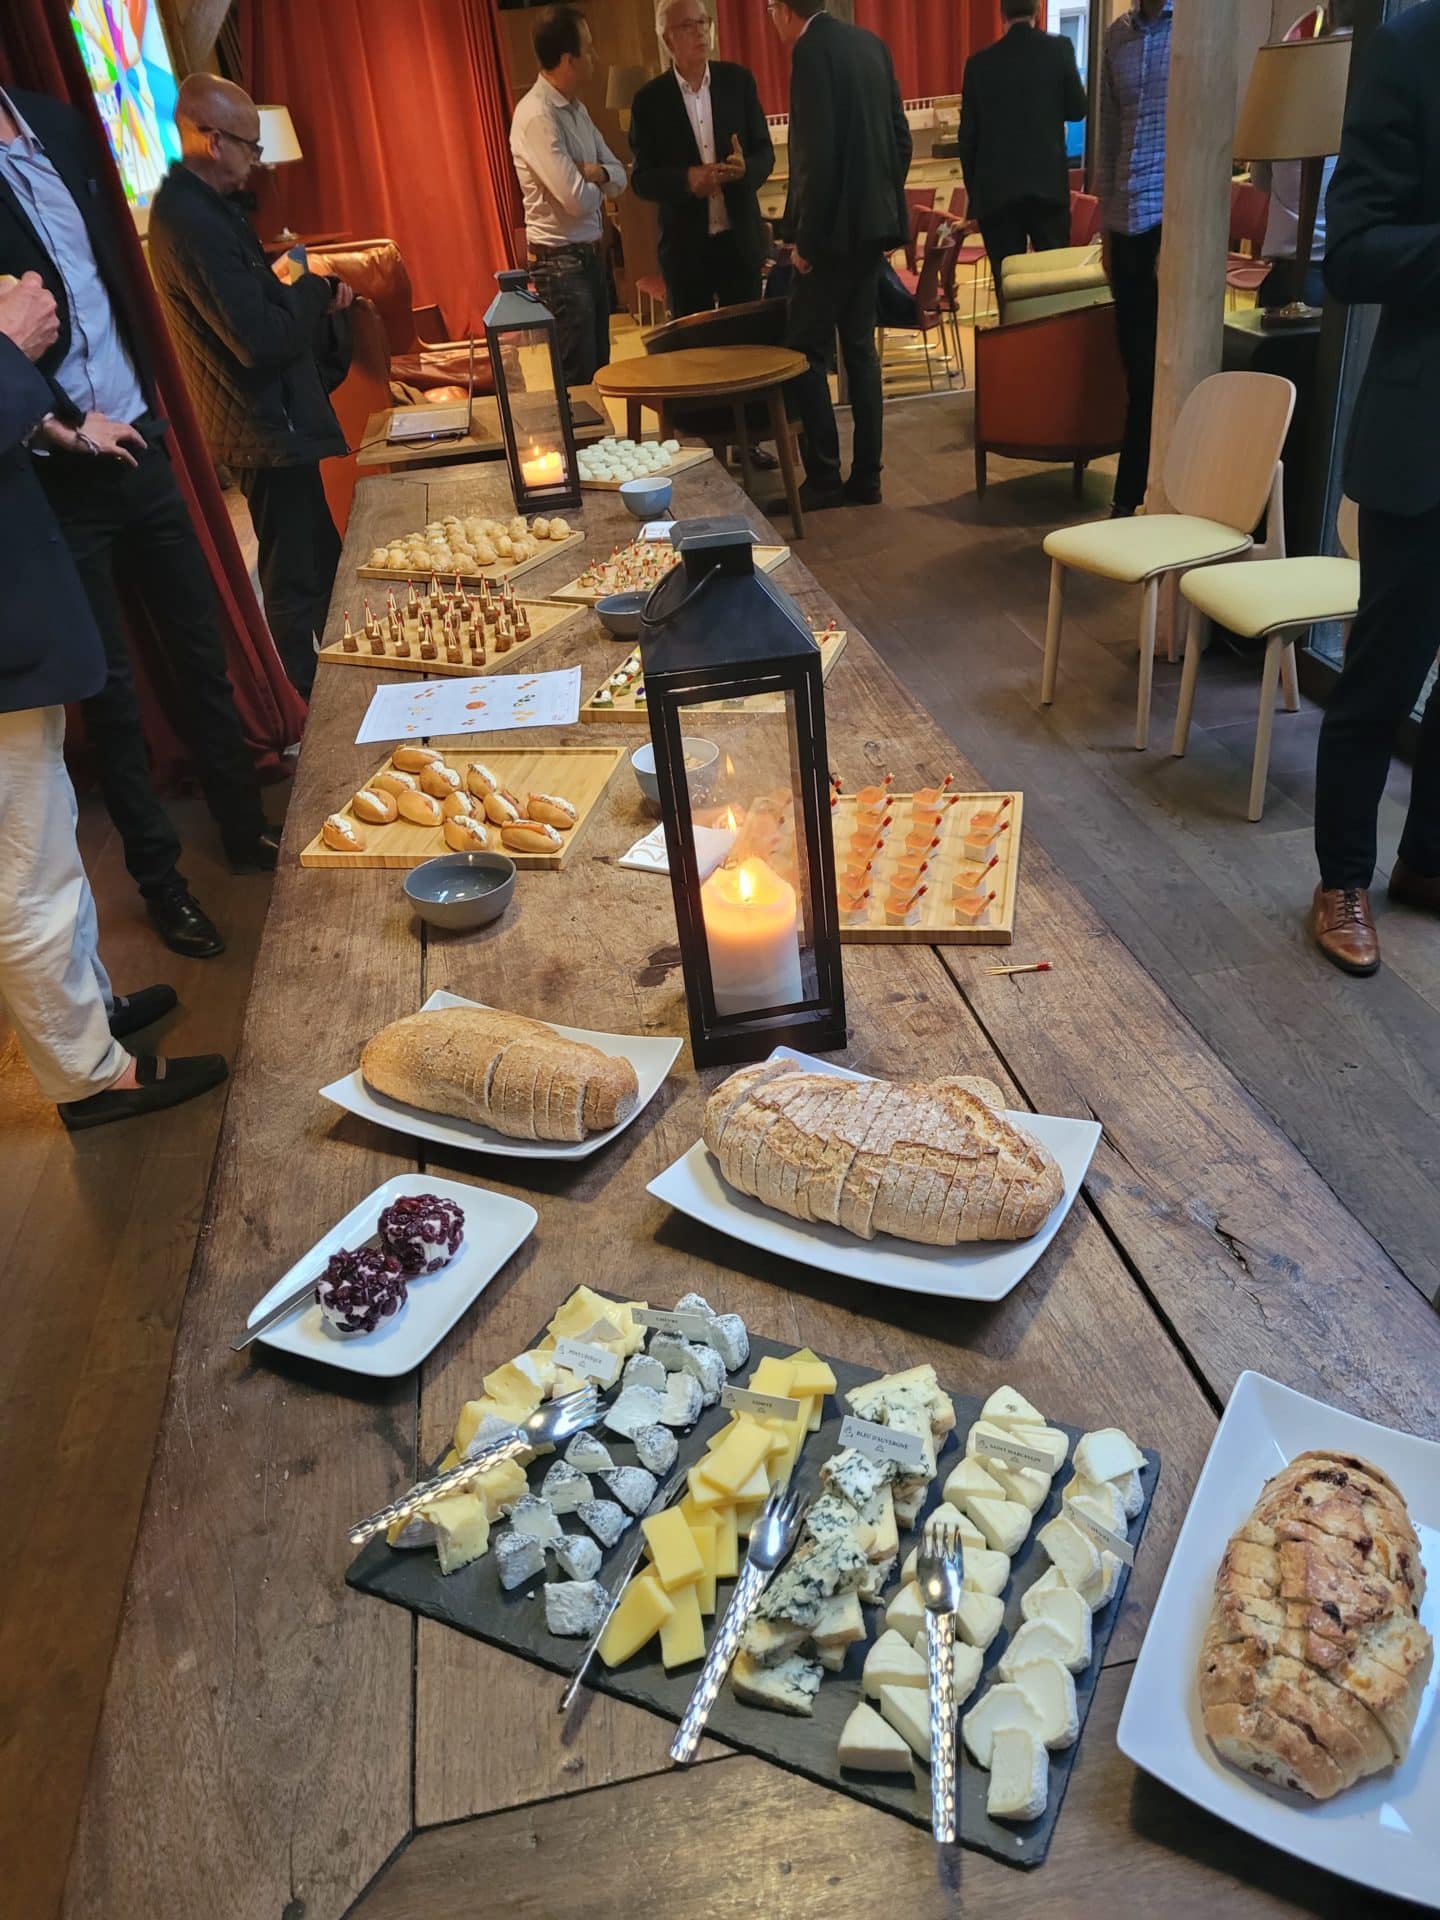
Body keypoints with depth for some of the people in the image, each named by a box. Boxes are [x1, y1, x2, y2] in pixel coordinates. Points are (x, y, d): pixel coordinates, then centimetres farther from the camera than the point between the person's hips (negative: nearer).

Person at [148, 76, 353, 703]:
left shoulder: (201, 205, 11)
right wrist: (315, 290, -11)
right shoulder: (194, 221, -22)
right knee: (296, 580, -2)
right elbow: (261, 339, -28)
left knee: (320, 560, 21)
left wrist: (314, 291, 3)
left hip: (270, 418, 11)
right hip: (267, 428, -11)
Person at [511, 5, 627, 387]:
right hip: (561, 263, -9)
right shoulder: (536, 116, -18)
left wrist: (596, 173, -13)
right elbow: (578, 200, -25)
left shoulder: (577, 108, 11)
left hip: (592, 256, 9)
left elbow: (619, 177, 10)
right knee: (579, 379, -4)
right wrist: (597, 182, -2)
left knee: (599, 371, 15)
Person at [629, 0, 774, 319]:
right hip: (685, 245, -2)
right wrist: (687, 180, -21)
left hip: (741, 239, 2)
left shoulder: (738, 80, 5)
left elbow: (765, 152, 7)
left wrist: (746, 168, -17)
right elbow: (641, 179, -3)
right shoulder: (650, 99, -1)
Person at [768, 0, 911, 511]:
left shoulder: (811, 51, -12)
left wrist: (804, 239, -14)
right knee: (860, 347, 11)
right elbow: (901, 136, 14)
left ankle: (823, 478, 0)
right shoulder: (871, 44, 12)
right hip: (873, 222, 8)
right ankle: (866, 477, 13)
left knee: (807, 351, -1)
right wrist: (889, 209, 18)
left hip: (835, 226, -8)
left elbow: (818, 155, -19)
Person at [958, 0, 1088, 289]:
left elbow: (968, 136, 4)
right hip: (1048, 183, 0)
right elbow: (1077, 109, 5)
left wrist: (973, 190, 13)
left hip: (996, 190, 0)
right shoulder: (1059, 48, 0)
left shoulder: (980, 62, 2)